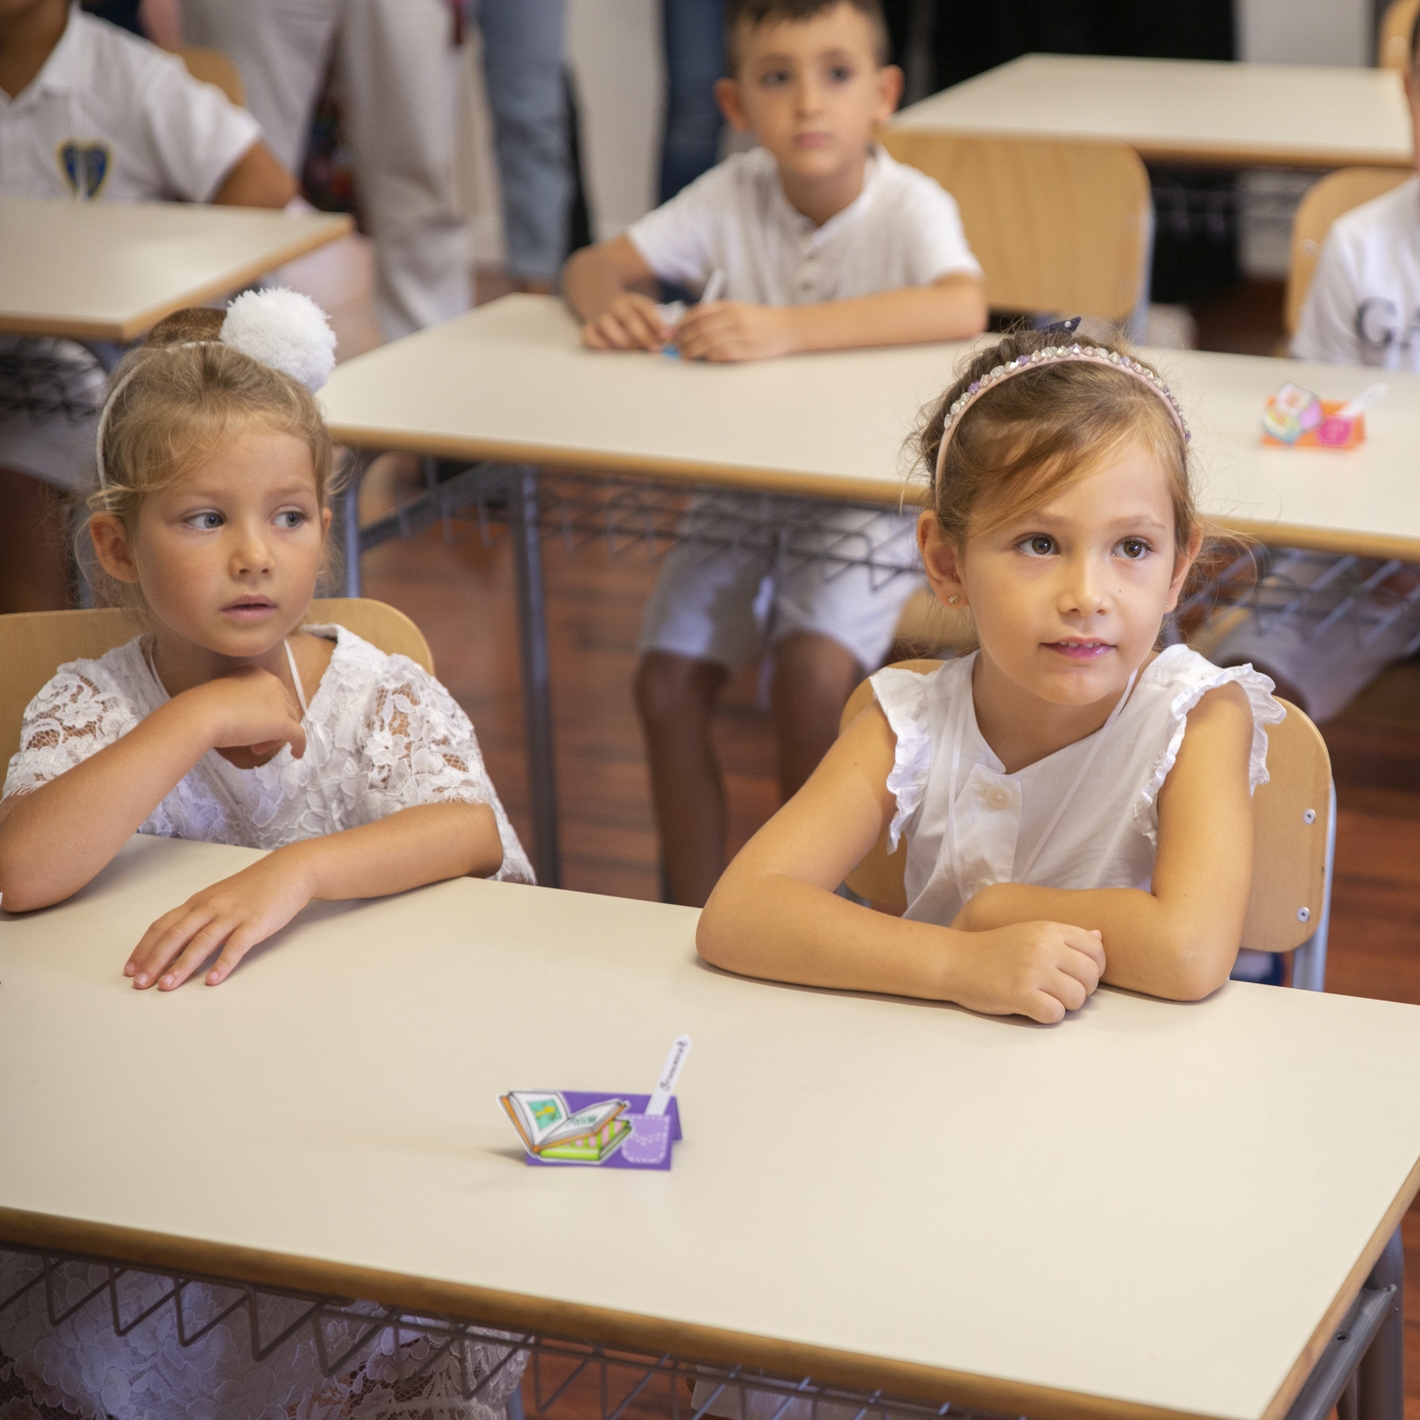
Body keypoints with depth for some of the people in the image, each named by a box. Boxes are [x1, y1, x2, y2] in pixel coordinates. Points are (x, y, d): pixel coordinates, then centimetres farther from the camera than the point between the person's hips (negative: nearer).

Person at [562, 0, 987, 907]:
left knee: (813, 672, -26)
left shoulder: (908, 208, -15)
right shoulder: (735, 195, -3)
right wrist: (610, 304, -23)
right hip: (744, 482, 4)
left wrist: (786, 329, -43)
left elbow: (963, 307, -36)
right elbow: (594, 264, 3)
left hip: (869, 496, -4)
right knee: (668, 683, -10)